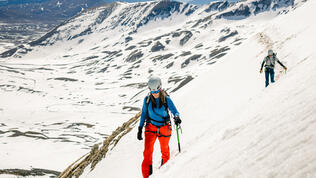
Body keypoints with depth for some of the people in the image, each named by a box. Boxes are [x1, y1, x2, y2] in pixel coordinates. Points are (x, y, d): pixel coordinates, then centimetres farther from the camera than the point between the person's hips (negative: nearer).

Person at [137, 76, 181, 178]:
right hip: (151, 127, 0)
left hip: (164, 128, 0)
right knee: (148, 150, -17)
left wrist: (177, 117, -37)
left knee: (165, 150, 18)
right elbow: (144, 114, 5)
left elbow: (174, 111, -13)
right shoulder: (147, 99, -5)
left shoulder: (166, 99, -11)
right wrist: (140, 129, 4)